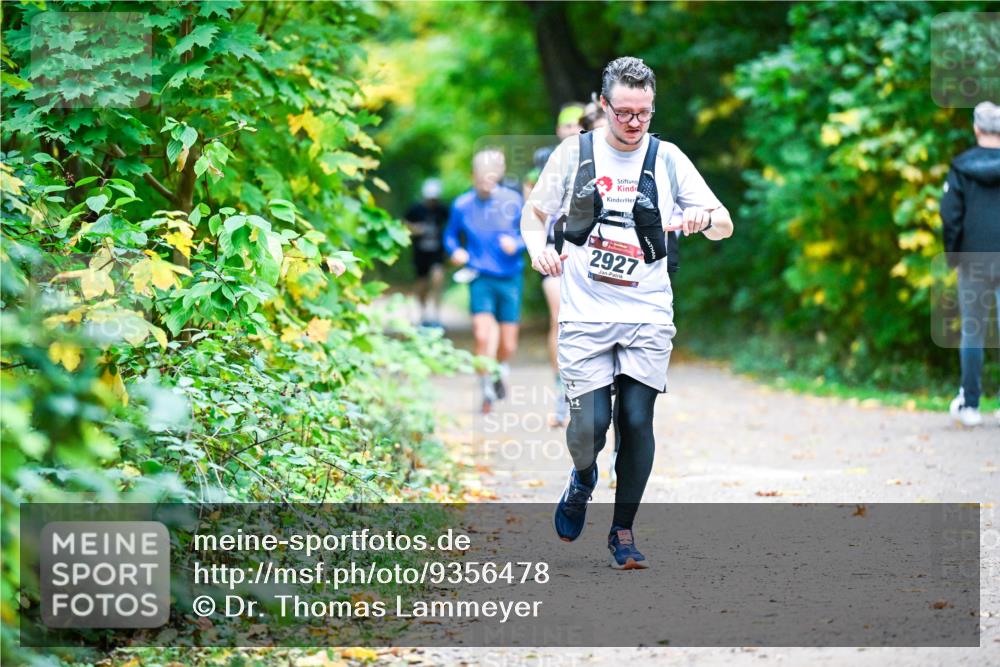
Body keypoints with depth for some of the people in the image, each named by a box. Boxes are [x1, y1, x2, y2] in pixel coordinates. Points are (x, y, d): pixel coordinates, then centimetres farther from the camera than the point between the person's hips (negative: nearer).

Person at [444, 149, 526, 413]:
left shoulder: (513, 201, -3)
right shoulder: (463, 205, -2)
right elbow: (450, 235, 13)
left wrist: (516, 243, -16)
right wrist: (455, 251, -7)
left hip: (509, 278, 1)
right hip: (481, 279, -1)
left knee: (508, 346, 5)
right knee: (482, 337, -17)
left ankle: (501, 372, 40)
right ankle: (487, 390, 2)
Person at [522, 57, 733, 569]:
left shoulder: (667, 159, 2)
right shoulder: (575, 152, 2)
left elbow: (725, 227, 1)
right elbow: (534, 211, 13)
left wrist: (706, 217, -22)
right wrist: (537, 247, -8)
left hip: (648, 316, 1)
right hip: (586, 313, -1)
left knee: (637, 422, -4)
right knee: (590, 424, -10)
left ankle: (623, 530, 13)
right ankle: (582, 479, 26)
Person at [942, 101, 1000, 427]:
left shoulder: (961, 167, -3)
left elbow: (950, 215, -6)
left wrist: (952, 254, 4)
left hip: (974, 260, 0)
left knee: (972, 333, 9)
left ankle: (969, 403, 11)